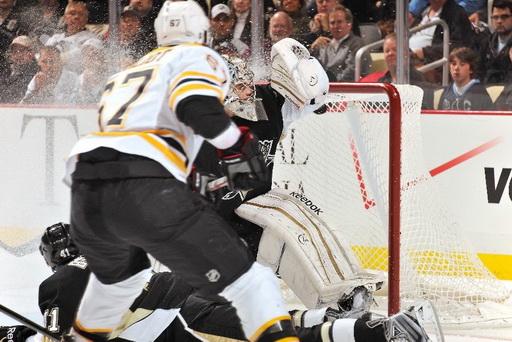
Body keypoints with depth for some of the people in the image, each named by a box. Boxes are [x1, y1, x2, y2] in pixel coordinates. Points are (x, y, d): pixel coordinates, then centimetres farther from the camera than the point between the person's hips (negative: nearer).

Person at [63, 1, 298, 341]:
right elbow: (198, 108, -7)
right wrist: (237, 146, 5)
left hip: (85, 194, 7)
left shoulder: (126, 74, 36)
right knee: (244, 280, -4)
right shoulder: (199, 57, 15)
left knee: (122, 274, 38)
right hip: (146, 193, -7)